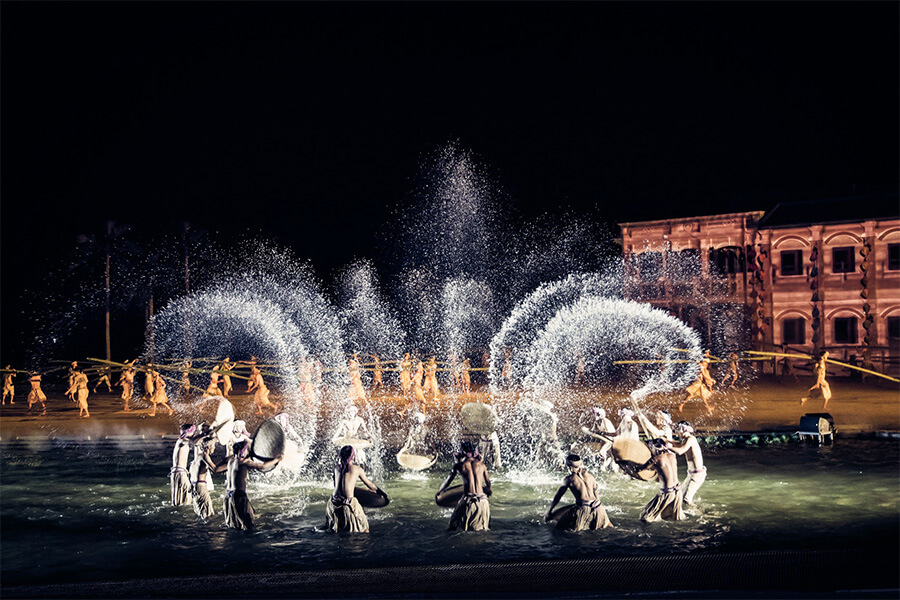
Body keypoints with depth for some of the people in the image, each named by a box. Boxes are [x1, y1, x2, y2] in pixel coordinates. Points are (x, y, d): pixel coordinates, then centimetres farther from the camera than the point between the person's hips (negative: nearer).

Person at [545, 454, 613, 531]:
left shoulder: (569, 479, 4)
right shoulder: (590, 476, 15)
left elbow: (558, 496, 11)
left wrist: (549, 511, 20)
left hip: (583, 509, -5)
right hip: (598, 508, 5)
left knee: (559, 526, 2)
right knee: (608, 527, 32)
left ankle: (583, 526, -12)